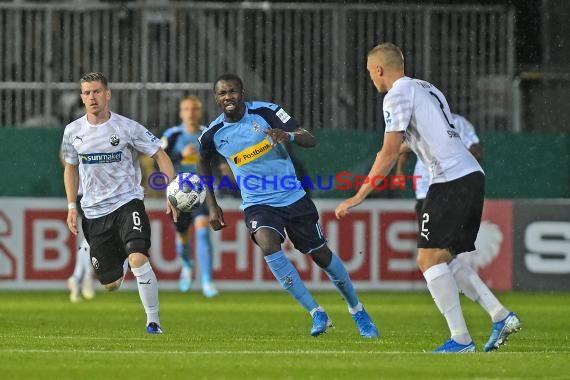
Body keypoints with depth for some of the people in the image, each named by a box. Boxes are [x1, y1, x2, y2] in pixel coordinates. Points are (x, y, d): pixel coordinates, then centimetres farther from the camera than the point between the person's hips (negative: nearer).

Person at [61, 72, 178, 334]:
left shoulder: (127, 127, -8)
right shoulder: (73, 131, 2)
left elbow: (161, 156, 0)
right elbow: (71, 168, 18)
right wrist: (71, 207, 12)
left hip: (127, 202, -3)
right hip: (94, 212, 3)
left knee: (138, 259, -28)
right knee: (110, 284, 4)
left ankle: (153, 320, -15)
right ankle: (120, 265, 44)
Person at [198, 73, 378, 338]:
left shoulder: (265, 111, -11)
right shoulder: (213, 134, -5)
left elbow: (310, 141, -14)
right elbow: (204, 163, 18)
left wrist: (289, 135, -36)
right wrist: (212, 206, 15)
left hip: (292, 197, 0)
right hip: (257, 204, 0)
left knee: (321, 254, 7)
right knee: (268, 245, -29)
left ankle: (356, 310, 31)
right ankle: (317, 313, -23)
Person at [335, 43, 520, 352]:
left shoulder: (397, 95, -4)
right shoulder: (426, 89, 22)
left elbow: (389, 153, -10)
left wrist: (359, 196, -6)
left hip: (450, 180, -9)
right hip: (473, 175, 9)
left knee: (429, 259, -8)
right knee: (443, 259, 14)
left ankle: (460, 339, -13)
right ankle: (501, 317, 5)